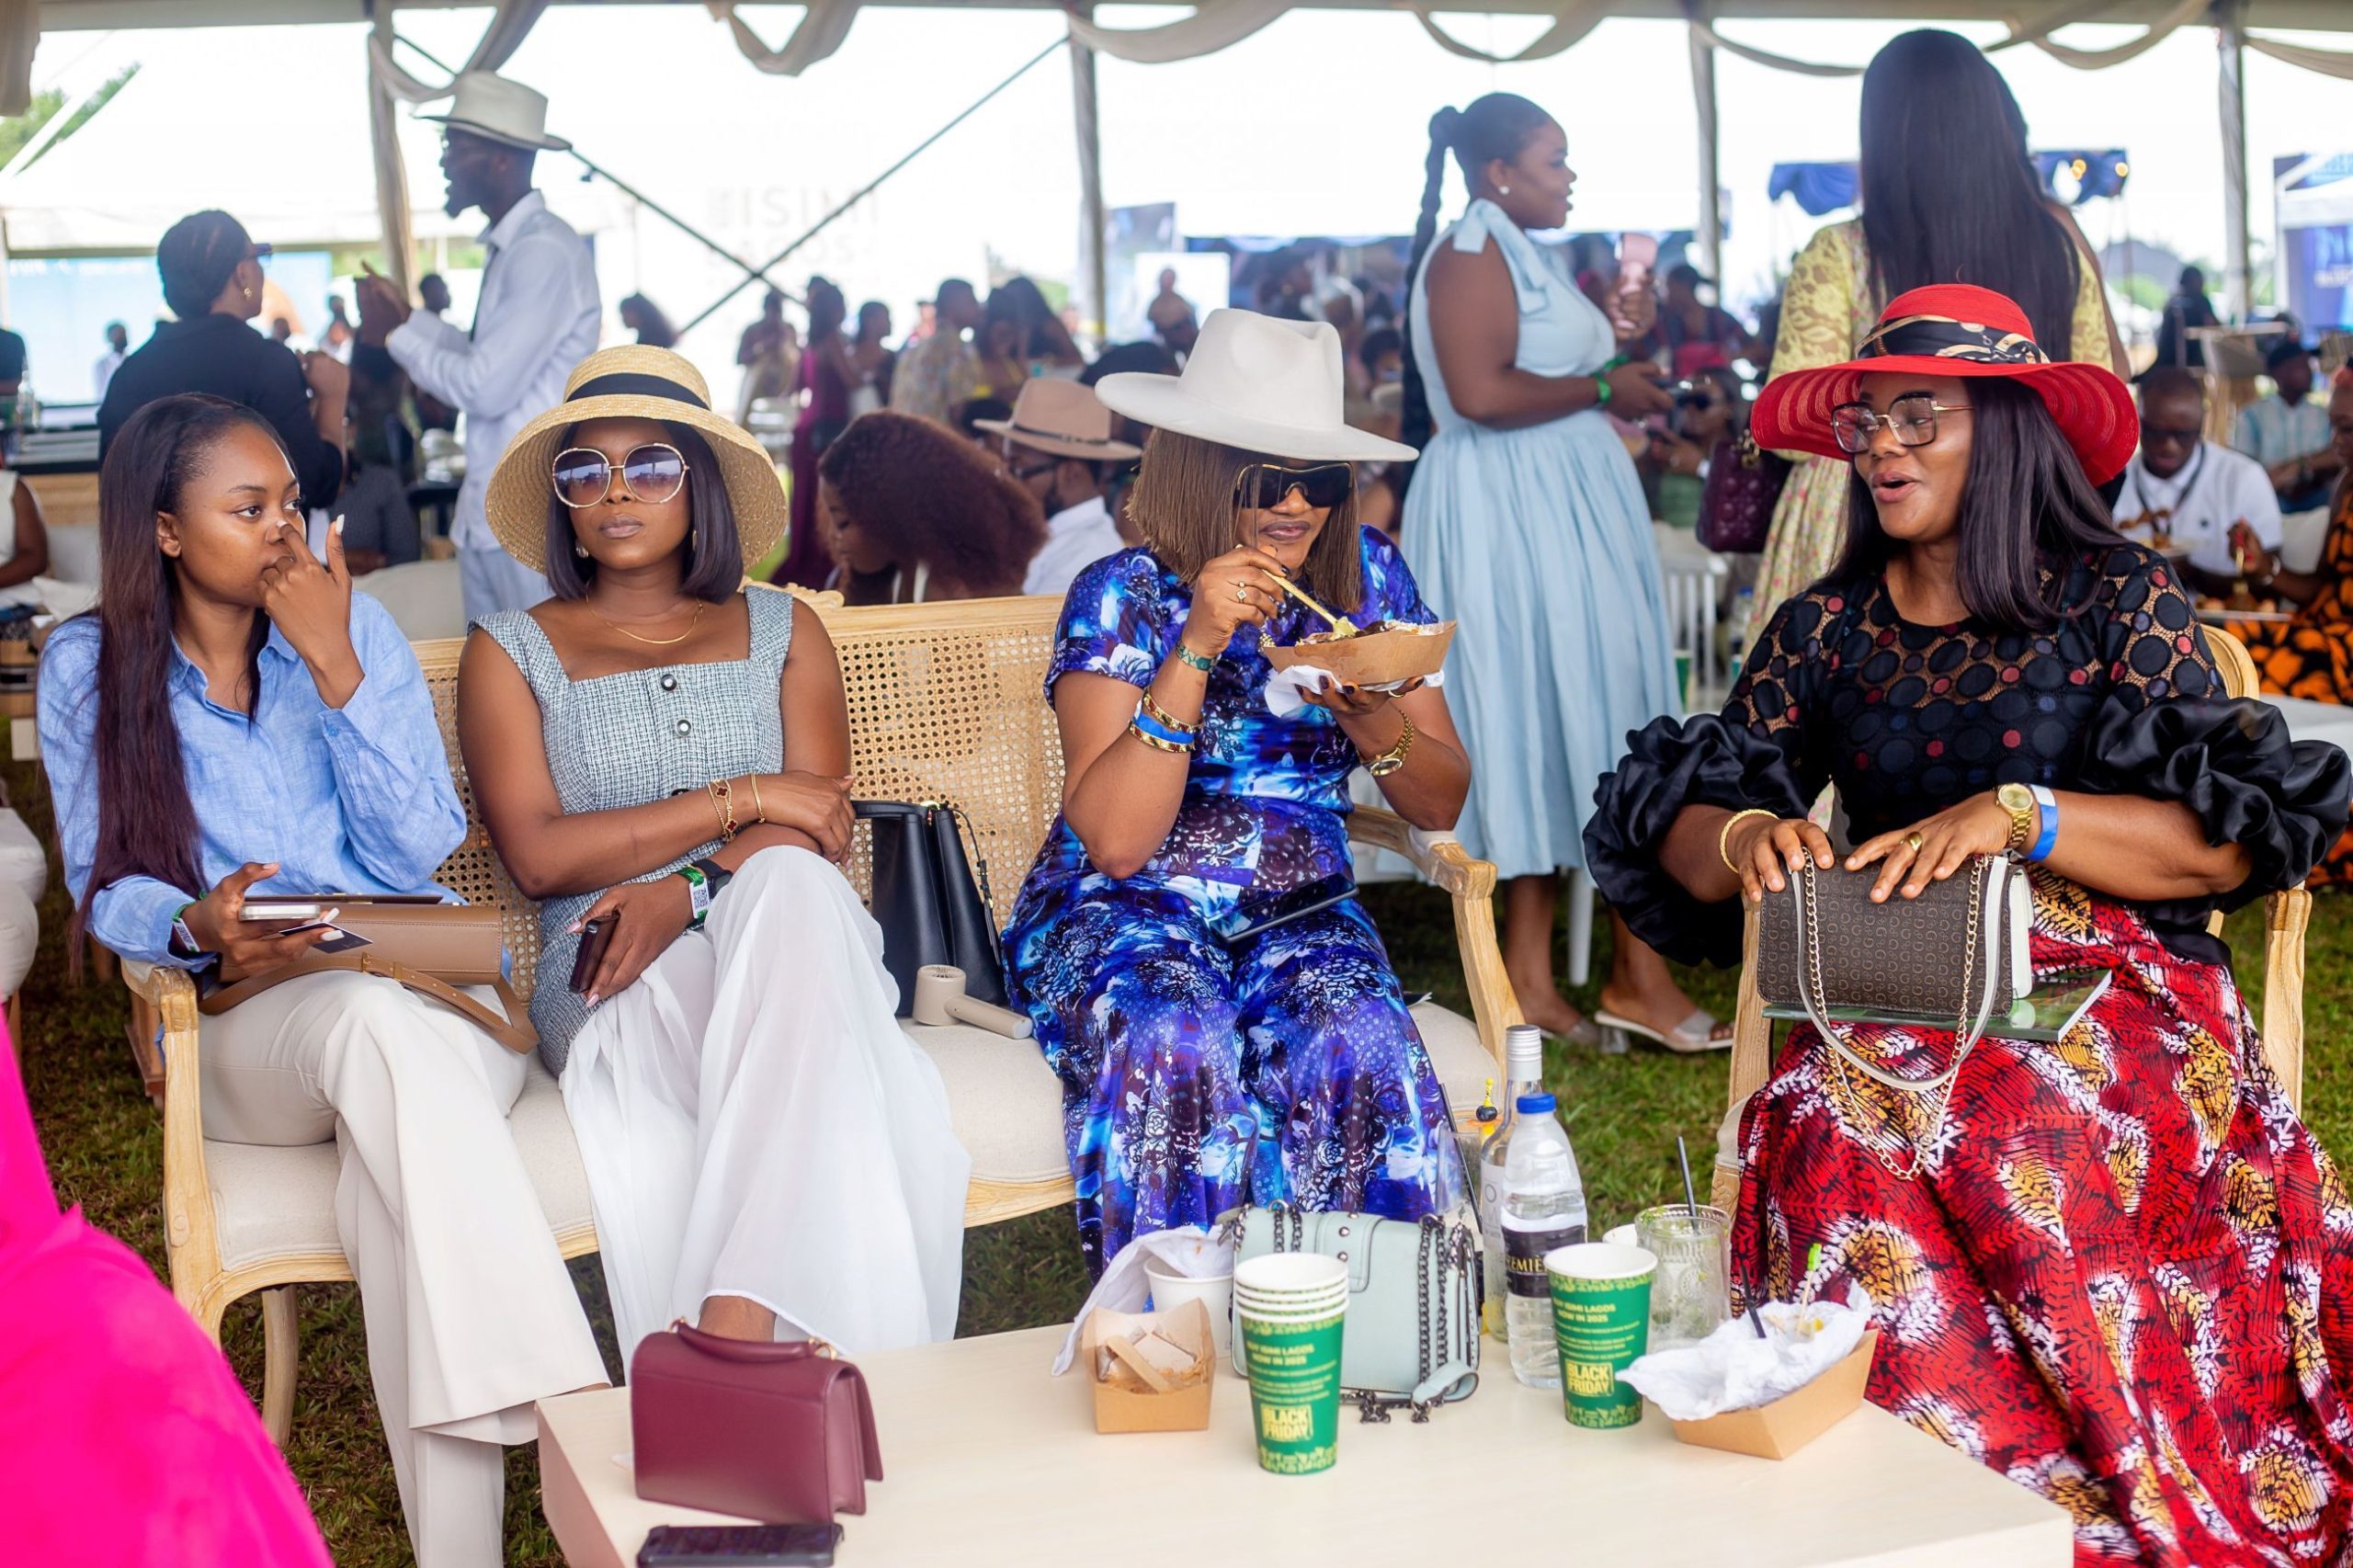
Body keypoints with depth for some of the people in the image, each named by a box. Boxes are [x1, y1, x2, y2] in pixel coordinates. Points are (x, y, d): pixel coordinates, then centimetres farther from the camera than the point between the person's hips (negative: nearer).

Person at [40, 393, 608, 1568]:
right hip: (245, 1031, -1)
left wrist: (334, 667, -8)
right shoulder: (88, 669, 8)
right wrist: (197, 926, -18)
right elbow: (104, 886, 5)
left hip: (435, 995, 1)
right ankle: (566, 1427, -45)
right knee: (372, 1021, -38)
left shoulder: (356, 627, 9)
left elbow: (417, 854, 0)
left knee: (394, 1182, -35)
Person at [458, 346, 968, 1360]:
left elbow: (822, 828, 5)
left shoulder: (781, 631, 21)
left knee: (790, 881, -37)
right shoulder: (510, 653, 16)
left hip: (778, 940, 1)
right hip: (612, 980, -1)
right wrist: (740, 800, -5)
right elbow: (538, 856, 0)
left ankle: (733, 1322, -49)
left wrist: (688, 888, -15)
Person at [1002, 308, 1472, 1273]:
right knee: (1177, 1048, -35)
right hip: (1123, 913, -2)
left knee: (1357, 1048, -30)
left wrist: (1366, 712, -16)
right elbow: (1113, 839, -19)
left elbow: (1441, 803, 6)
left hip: (1299, 916, 3)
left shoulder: (1367, 576, 4)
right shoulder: (1123, 596, -7)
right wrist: (1198, 646, -25)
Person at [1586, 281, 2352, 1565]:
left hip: (2106, 991, -2)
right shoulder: (1823, 628, 14)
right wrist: (1740, 838, -12)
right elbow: (1676, 841, 12)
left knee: (2019, 1152, -35)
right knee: (1842, 1136, -31)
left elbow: (2228, 842, -6)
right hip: (1893, 1002, 3)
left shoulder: (2118, 600, 4)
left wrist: (2017, 815, -19)